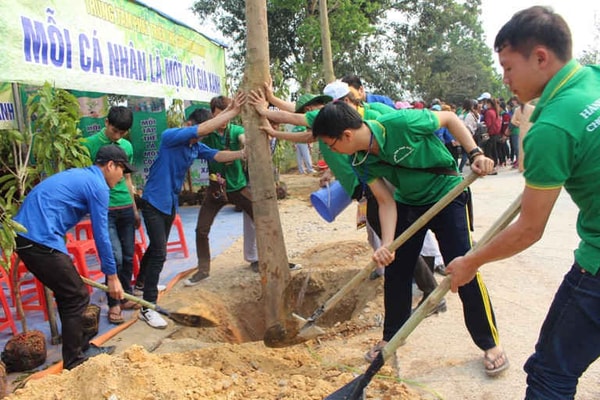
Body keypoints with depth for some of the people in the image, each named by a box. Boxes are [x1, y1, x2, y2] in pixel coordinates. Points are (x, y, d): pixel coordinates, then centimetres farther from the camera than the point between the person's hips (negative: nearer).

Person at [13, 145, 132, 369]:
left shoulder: (79, 176, 22)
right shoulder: (98, 186, -6)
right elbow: (101, 235, -7)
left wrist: (64, 263, 35)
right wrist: (112, 276, 1)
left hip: (24, 234, 10)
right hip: (41, 240, -10)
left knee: (68, 294, 19)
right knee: (77, 298, 1)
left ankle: (81, 348, 29)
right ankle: (74, 362, 11)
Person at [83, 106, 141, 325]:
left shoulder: (127, 146, 9)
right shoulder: (91, 144, -7)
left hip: (125, 208, 5)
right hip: (104, 209, -5)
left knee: (128, 257, 10)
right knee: (115, 257, -9)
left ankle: (126, 297, 26)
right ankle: (113, 304, 6)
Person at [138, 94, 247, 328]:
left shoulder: (196, 147, 2)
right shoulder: (170, 137, -20)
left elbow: (217, 155, -10)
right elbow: (203, 127, -31)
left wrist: (242, 154, -27)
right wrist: (232, 112, -32)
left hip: (171, 203, 8)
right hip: (154, 202, -8)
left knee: (156, 247, 23)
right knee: (159, 252, -14)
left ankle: (142, 283, 47)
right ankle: (148, 307, -9)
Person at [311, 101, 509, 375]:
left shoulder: (401, 123, -31)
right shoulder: (361, 163, -14)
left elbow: (449, 118, -15)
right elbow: (386, 202, -11)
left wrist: (475, 154, -24)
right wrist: (387, 244, -25)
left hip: (447, 194, -5)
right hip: (408, 202, 5)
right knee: (395, 270, 5)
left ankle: (490, 343, 9)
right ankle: (391, 337, 25)